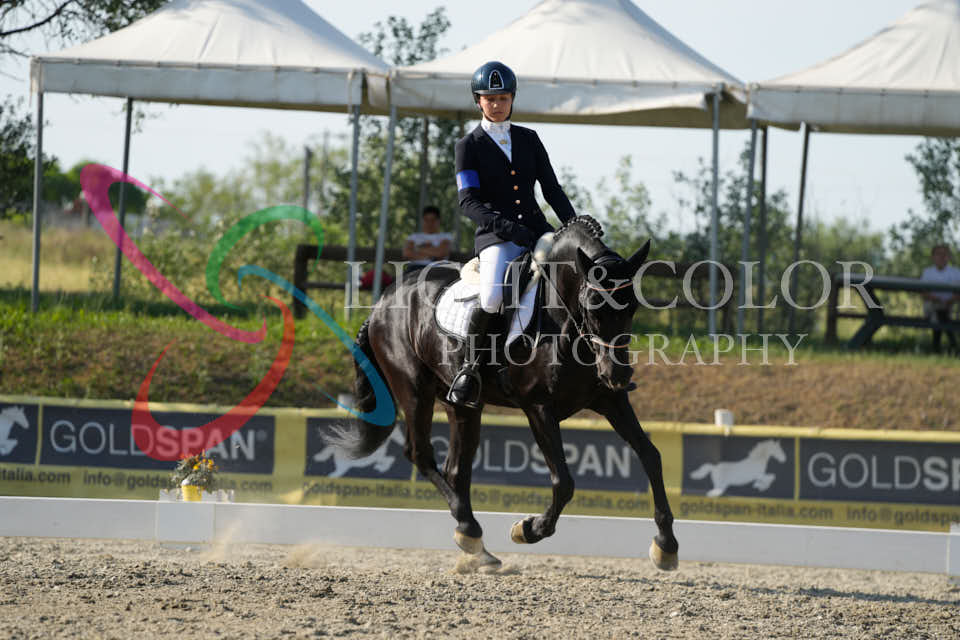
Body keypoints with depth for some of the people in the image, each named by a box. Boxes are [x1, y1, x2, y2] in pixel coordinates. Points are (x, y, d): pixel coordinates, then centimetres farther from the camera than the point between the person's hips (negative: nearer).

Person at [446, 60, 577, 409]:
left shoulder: (528, 139, 16)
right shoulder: (470, 145, 3)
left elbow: (551, 188, 16)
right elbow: (468, 201, -7)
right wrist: (506, 226, -22)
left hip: (537, 229, 4)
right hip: (496, 237, -4)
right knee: (492, 297, -33)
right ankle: (470, 367, -11)